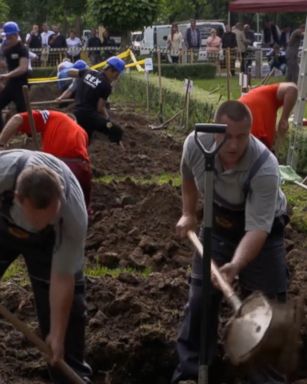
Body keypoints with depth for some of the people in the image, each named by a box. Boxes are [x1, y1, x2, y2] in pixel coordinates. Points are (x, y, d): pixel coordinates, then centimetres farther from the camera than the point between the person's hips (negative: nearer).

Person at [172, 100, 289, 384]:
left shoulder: (265, 168, -37)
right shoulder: (195, 144, -23)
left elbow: (257, 229, -40)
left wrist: (236, 265, -54)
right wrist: (189, 213, 6)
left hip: (262, 229, -3)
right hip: (218, 224, 4)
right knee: (200, 298, 6)